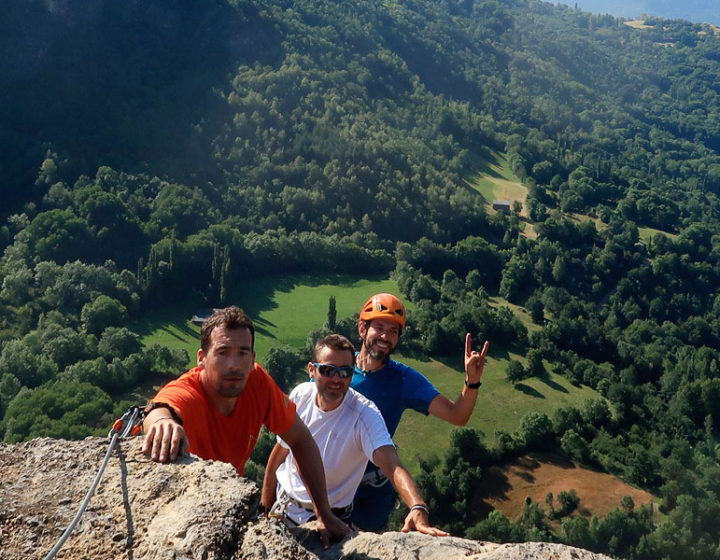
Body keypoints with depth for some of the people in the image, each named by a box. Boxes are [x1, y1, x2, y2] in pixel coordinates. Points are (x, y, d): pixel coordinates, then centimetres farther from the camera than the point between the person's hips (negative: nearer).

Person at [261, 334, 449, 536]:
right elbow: (280, 451, 2)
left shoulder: (365, 415, -23)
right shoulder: (301, 394, -9)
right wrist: (264, 507, 6)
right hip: (281, 504, 2)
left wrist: (418, 509, -55)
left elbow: (393, 466, -37)